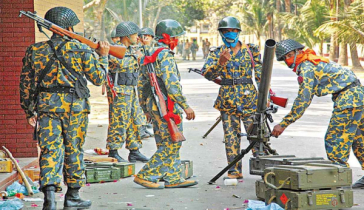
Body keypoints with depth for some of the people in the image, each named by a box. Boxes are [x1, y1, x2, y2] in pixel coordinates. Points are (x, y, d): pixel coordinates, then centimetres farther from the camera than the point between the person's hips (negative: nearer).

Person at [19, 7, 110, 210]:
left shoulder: (35, 50, 5)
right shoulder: (81, 50, -2)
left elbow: (26, 83, 8)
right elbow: (99, 79, 4)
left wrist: (29, 111, 16)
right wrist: (103, 56, 19)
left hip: (46, 106, 1)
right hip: (75, 107, -1)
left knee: (50, 150, 0)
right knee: (74, 151, 11)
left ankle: (49, 192, -20)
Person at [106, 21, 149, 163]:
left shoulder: (129, 50, 17)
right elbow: (121, 63, -30)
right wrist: (135, 57, -15)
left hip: (132, 92, 9)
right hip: (119, 92, -9)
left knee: (135, 122, 11)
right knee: (118, 123, -7)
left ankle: (134, 152, 17)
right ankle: (113, 153, -2)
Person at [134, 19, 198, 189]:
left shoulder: (151, 54, 16)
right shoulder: (165, 55, -15)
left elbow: (143, 83, 20)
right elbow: (172, 84, -22)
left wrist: (146, 108, 24)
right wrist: (185, 106, -18)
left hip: (154, 105, 10)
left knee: (165, 144, 13)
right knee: (172, 144, -6)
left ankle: (173, 178, 16)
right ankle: (145, 175, -6)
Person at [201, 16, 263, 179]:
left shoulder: (251, 50, 5)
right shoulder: (217, 53, 4)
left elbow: (260, 74, 11)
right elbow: (207, 74, -10)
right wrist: (220, 62, -25)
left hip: (249, 98, -1)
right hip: (227, 100, 1)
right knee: (231, 136, 3)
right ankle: (234, 170, 9)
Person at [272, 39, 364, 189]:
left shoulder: (306, 68, -12)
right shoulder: (314, 61, 17)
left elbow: (303, 101, -15)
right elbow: (306, 97, 21)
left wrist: (283, 124, -13)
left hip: (348, 100, -10)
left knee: (334, 140, -6)